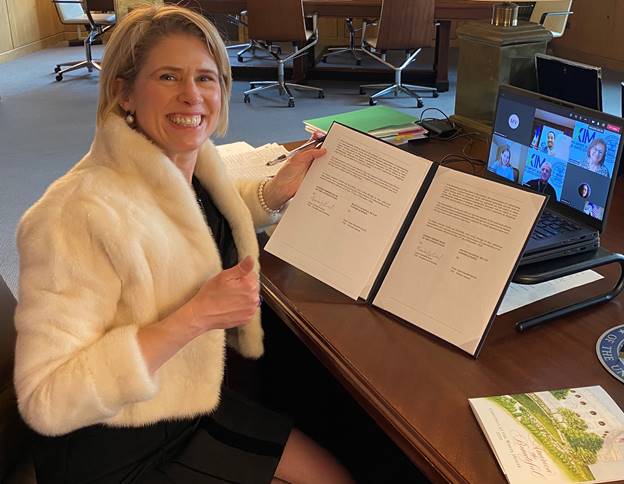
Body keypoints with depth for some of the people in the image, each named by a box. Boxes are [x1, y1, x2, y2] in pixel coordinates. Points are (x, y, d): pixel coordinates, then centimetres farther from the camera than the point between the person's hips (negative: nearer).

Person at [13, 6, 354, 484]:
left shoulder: (195, 162, -5)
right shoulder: (78, 213, -29)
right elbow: (45, 402, -29)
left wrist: (276, 190, 2)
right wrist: (194, 316, -32)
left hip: (200, 401, 7)